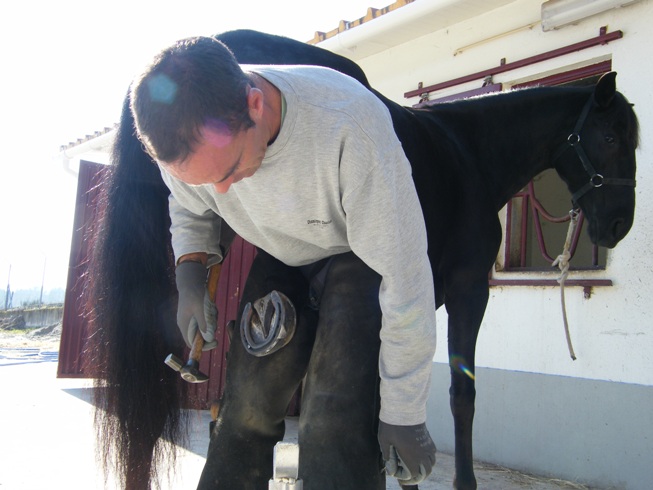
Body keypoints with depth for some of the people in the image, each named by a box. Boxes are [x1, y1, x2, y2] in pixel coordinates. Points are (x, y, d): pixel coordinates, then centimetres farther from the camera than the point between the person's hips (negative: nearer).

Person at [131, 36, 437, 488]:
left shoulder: (351, 124, -39)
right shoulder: (185, 137, -22)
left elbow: (404, 279, -31)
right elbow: (189, 211, 4)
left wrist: (403, 414, -24)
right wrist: (190, 275, -17)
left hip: (359, 255, -4)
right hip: (280, 258, 4)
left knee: (334, 429, -18)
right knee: (248, 407, -1)